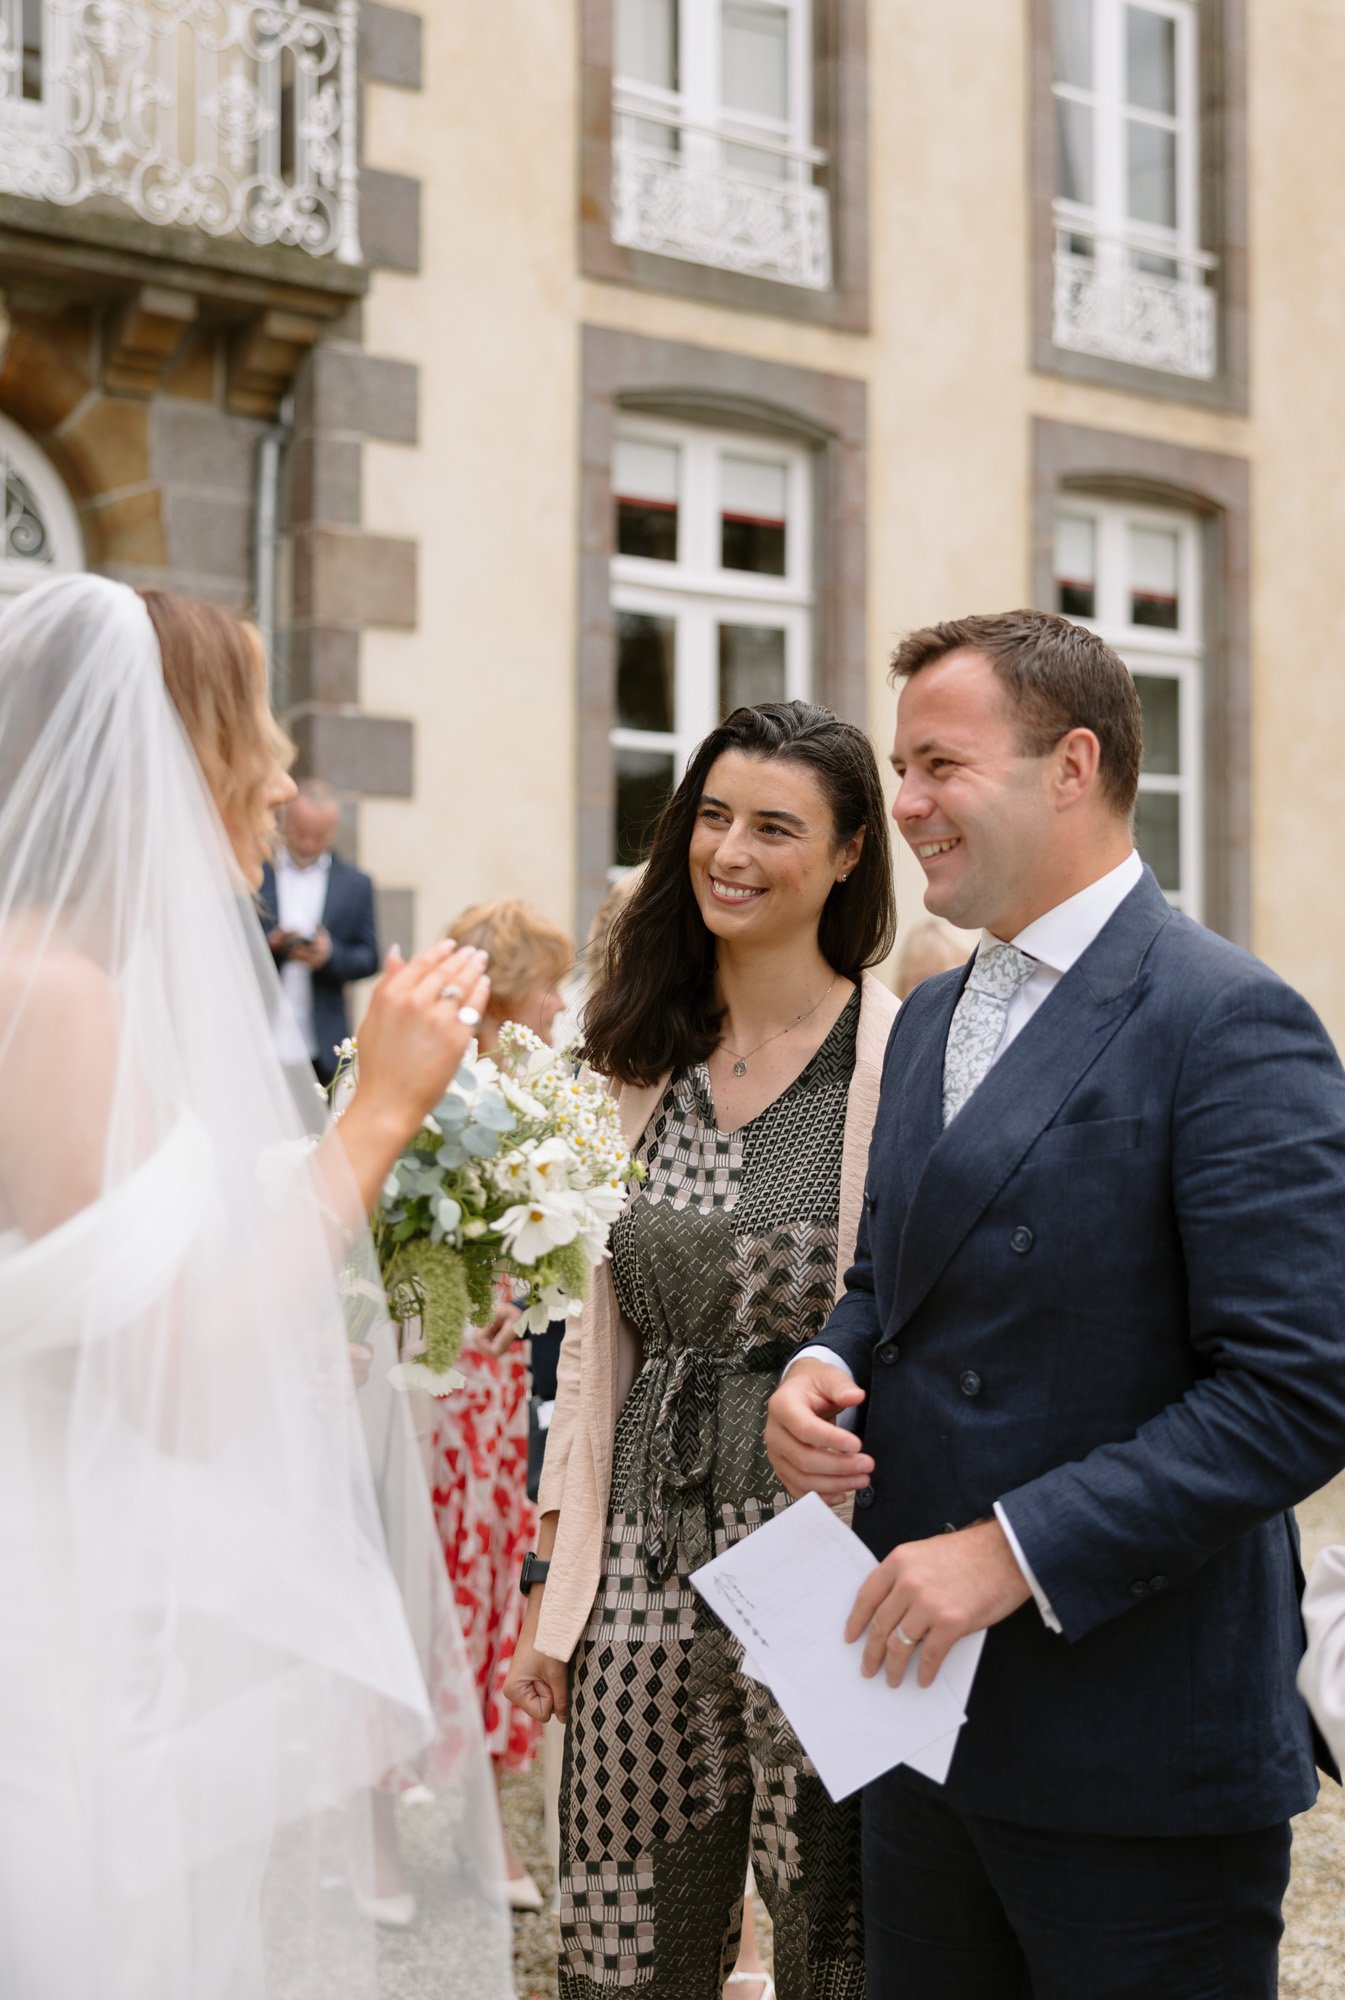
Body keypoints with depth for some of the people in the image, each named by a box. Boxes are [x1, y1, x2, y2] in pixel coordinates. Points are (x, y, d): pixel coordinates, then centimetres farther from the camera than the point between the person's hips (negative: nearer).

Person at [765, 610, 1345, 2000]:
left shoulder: (1227, 1024, -15)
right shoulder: (933, 1015, 11)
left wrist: (1013, 1549, -22)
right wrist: (824, 1369, -1)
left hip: (1137, 1758, -7)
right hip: (930, 1713, 8)